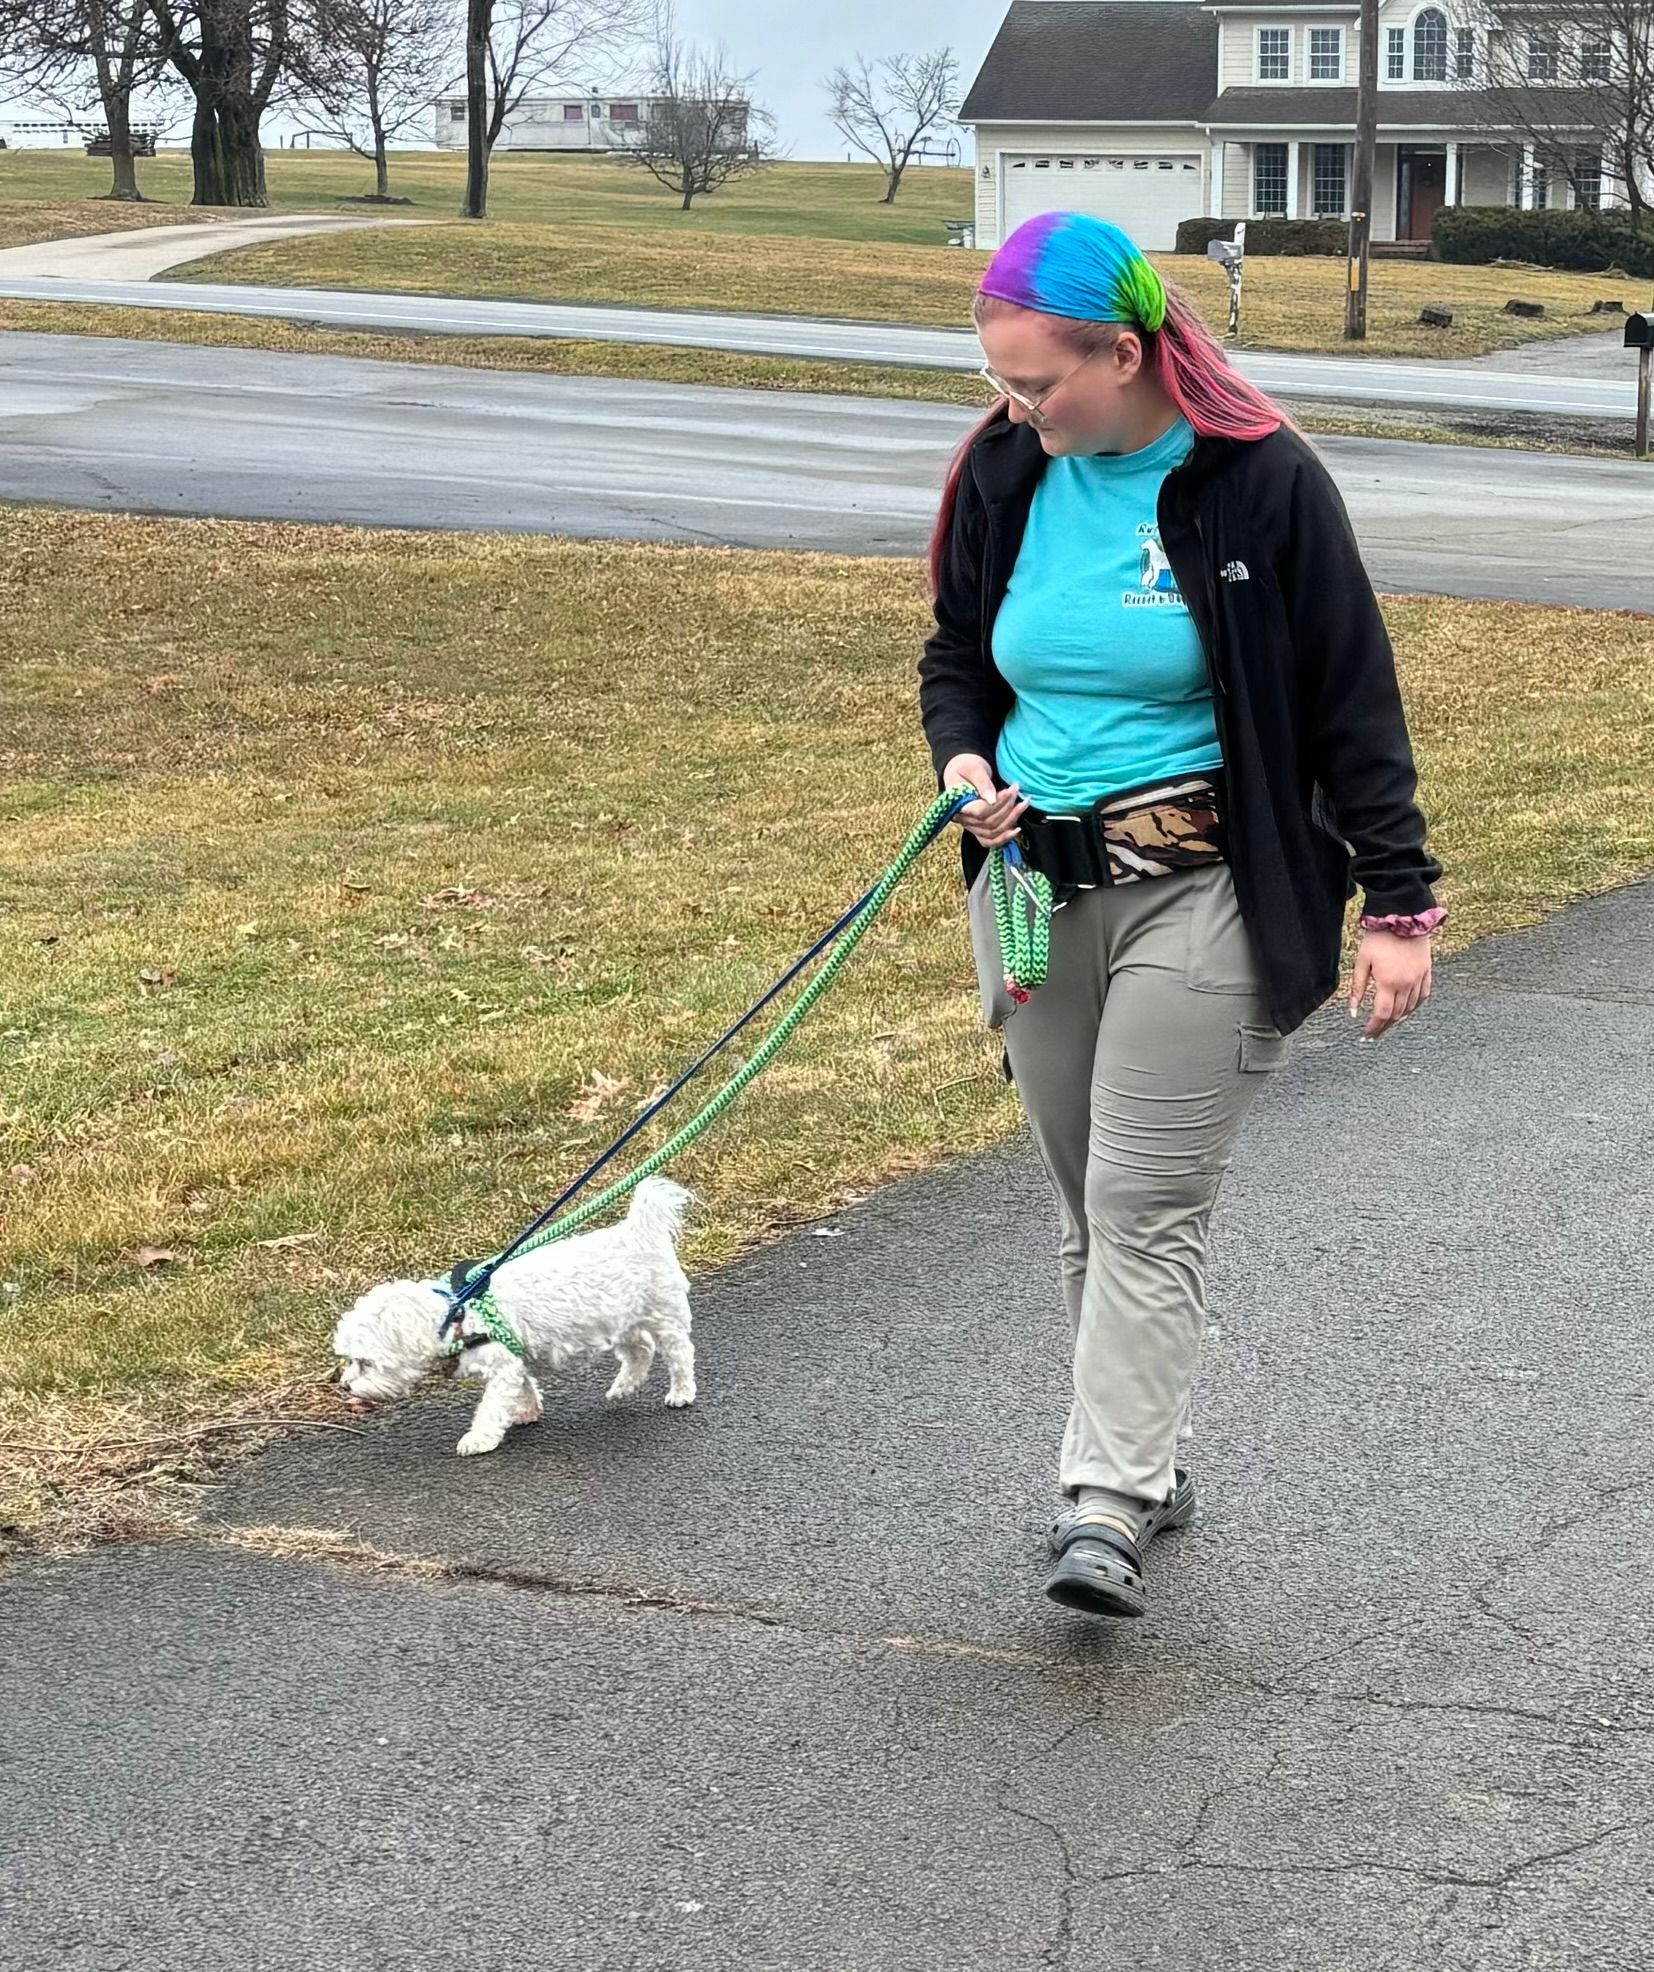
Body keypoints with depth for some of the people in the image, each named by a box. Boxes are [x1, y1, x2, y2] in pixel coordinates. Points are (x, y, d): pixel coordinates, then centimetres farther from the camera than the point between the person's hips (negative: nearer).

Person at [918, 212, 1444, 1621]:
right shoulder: (1006, 475, 3)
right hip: (1034, 888, 5)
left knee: (1148, 1212, -8)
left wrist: (1397, 902, -7)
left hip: (1200, 898, -5)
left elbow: (1352, 702, -6)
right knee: (1089, 1212, 11)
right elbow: (957, 652, 18)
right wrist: (962, 754, -4)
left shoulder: (1261, 484, -10)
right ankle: (1150, 1463, 23)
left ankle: (1106, 1508, -7)